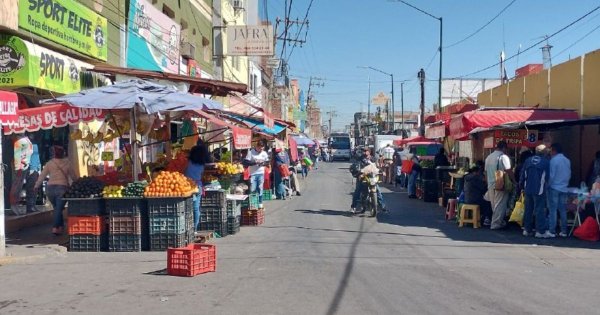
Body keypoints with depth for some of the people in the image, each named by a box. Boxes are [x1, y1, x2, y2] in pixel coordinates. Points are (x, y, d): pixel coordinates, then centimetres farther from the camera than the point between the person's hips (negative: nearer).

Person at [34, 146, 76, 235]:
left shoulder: (49, 163, 4)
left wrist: (36, 186, 19)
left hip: (50, 188, 2)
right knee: (59, 209, -1)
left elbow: (42, 175, 7)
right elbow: (73, 176, 11)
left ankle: (61, 226, 22)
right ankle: (55, 227, -11)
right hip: (62, 188, -2)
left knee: (56, 208, 17)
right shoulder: (67, 163, 3)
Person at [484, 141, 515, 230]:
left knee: (494, 205, 13)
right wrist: (514, 181, -4)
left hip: (490, 185, 7)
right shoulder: (503, 157, -10)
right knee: (500, 205, -2)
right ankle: (496, 223, -1)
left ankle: (499, 222, 21)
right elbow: (509, 171, -15)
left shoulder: (489, 157, 14)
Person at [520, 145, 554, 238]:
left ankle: (527, 229, 15)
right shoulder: (546, 162, -7)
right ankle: (541, 231, -3)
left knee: (528, 209, 11)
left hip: (528, 189, 4)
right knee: (539, 210, -2)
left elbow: (522, 174, 6)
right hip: (539, 190, -4)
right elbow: (547, 177, -4)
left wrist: (522, 186, 14)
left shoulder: (528, 160, 5)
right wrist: (546, 186, 12)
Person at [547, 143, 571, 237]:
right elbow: (569, 174, 13)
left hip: (554, 188, -6)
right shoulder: (567, 160, 7)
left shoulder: (554, 160, -12)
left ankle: (552, 231, -3)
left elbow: (551, 175, -14)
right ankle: (563, 231, 11)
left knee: (552, 210, -3)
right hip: (563, 188, 6)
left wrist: (548, 185, -3)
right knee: (563, 210, 9)